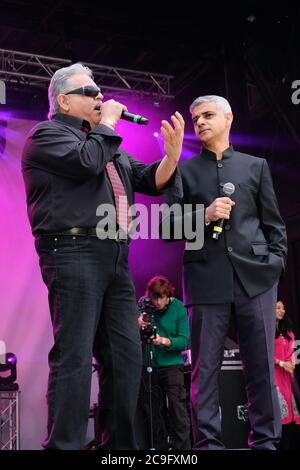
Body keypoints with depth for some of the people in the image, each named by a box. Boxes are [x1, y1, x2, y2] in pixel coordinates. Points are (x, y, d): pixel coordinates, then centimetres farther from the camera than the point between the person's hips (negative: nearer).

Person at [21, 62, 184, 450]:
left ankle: (119, 444, 12)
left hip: (115, 259, 8)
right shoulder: (47, 134, 2)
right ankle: (64, 444, -7)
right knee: (74, 357, -12)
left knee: (126, 356, 5)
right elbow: (87, 162, -17)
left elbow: (150, 181, 20)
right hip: (74, 254, -8)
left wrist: (172, 154, 1)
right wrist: (107, 122, 0)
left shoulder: (110, 145, 27)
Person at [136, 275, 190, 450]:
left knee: (177, 406, -13)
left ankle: (182, 446, -7)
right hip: (148, 364, 3)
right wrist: (138, 325, -25)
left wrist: (164, 341, -28)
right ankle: (159, 446, 23)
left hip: (171, 364, -3)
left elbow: (184, 340, -11)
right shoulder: (143, 305, -3)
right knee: (151, 410, 9)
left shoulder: (178, 308, -7)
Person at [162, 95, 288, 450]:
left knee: (261, 365, 1)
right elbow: (168, 224, 6)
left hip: (255, 274, 1)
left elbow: (273, 221, 14)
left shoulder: (256, 165, 17)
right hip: (206, 277, 0)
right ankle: (208, 443, 5)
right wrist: (203, 215, -9)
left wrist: (275, 260, 1)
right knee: (205, 368, -1)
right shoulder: (183, 171, 14)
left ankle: (266, 442, 9)